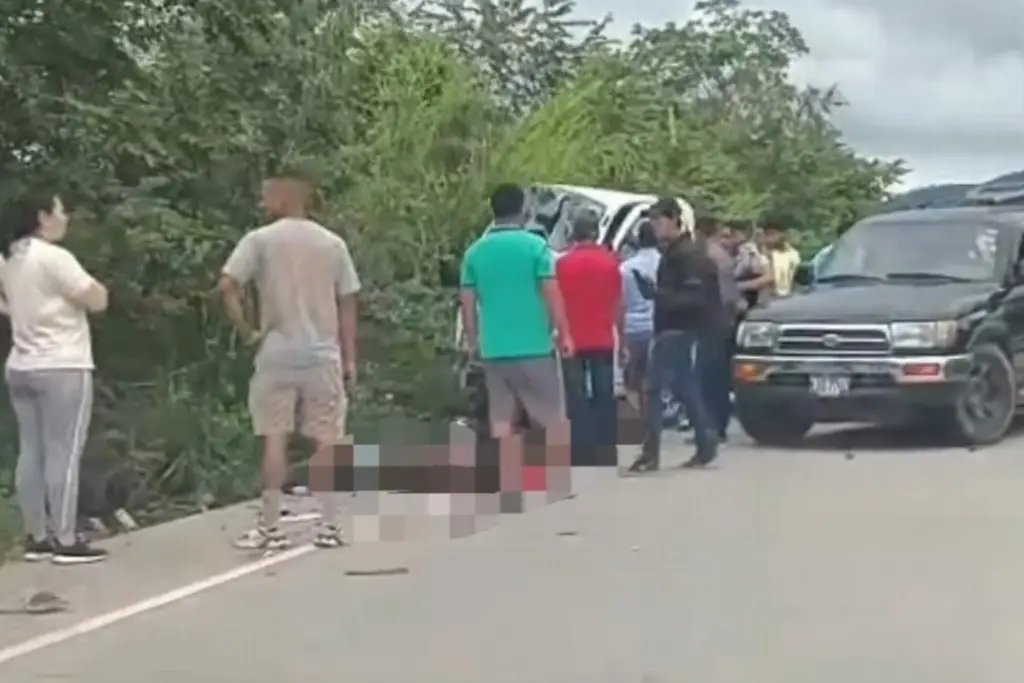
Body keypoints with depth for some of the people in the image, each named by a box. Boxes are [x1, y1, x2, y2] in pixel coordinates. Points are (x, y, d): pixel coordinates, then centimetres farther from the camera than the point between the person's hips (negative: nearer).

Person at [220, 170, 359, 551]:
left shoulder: (260, 240, -3)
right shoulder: (333, 244, 7)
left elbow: (227, 286, -14)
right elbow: (347, 304, 7)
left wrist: (244, 330, -2)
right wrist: (349, 359, 10)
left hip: (277, 354, -2)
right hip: (323, 355, 2)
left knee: (274, 439, 3)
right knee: (327, 440, 7)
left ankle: (269, 529, 6)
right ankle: (329, 526, 9)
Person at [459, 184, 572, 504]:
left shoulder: (475, 251, 5)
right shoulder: (535, 246, -6)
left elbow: (468, 303, 6)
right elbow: (551, 294, -9)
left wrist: (472, 342, 16)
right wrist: (564, 334, -1)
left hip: (493, 349, 4)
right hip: (534, 346, -3)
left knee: (501, 421, 7)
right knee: (552, 418, 7)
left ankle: (508, 489, 5)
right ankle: (558, 484, 7)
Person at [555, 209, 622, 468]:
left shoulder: (563, 263, -4)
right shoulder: (610, 261, 1)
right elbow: (618, 304, 5)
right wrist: (622, 338, 13)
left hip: (573, 342, -2)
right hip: (602, 341, 2)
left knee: (578, 402, -1)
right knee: (605, 400, 8)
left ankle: (582, 458, -4)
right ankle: (607, 457, 8)